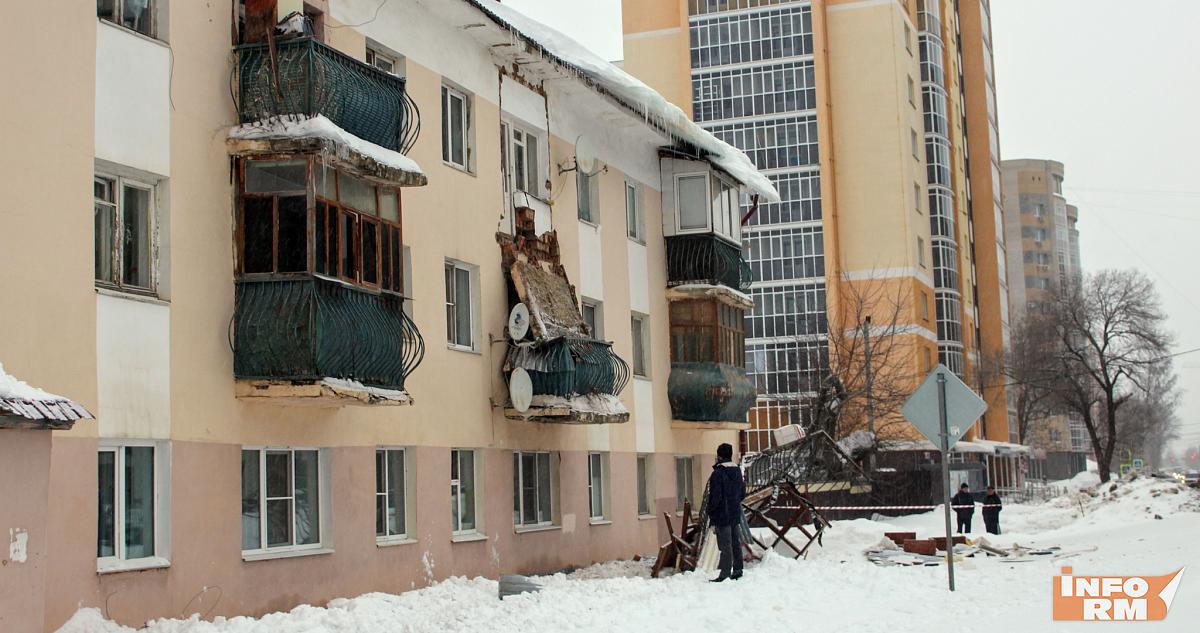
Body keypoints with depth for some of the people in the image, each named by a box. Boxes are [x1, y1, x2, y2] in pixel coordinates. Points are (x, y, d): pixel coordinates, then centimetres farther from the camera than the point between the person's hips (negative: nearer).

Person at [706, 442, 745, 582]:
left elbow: (714, 498, -17)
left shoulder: (717, 474, -16)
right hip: (736, 515, 8)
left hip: (722, 517, -8)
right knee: (736, 544, 13)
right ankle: (737, 571, 19)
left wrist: (712, 520, -11)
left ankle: (725, 575, -4)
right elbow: (743, 493, 17)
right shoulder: (737, 471, 9)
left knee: (725, 547, -6)